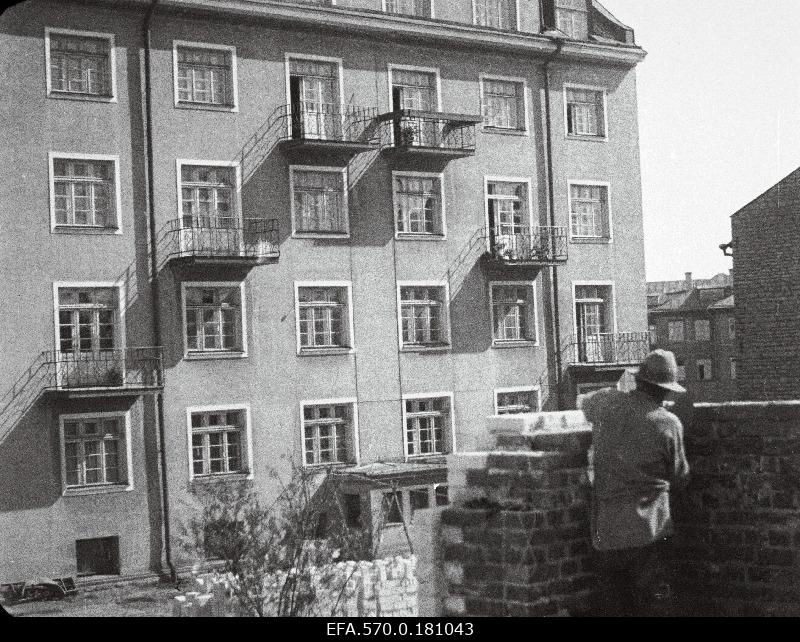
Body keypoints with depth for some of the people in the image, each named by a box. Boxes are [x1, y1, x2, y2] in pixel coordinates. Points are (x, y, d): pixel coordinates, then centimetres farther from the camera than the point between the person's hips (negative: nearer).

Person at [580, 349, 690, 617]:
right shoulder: (669, 423, -8)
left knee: (611, 605, 12)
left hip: (604, 532, 3)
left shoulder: (607, 404, 0)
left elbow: (584, 402, 25)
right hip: (648, 533, -3)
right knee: (654, 604, 2)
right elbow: (679, 477, 4)